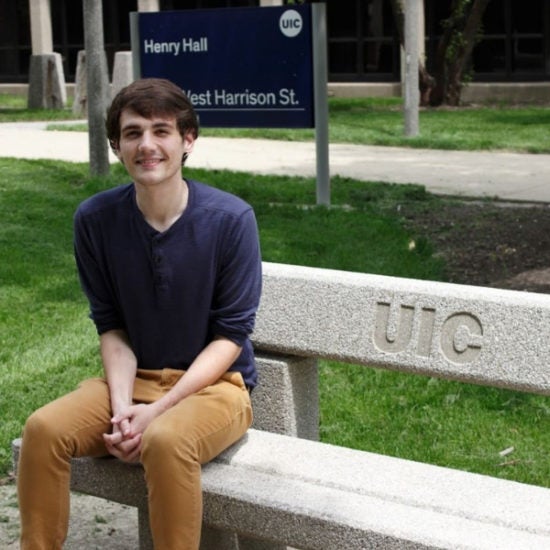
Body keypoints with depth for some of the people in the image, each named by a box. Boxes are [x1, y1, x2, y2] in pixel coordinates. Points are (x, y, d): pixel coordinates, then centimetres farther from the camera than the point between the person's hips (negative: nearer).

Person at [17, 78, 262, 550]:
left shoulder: (230, 219, -15)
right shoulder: (95, 219, -6)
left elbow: (230, 335, -11)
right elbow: (111, 326, 0)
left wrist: (157, 409, -20)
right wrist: (121, 405, -17)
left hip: (213, 383, -3)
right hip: (132, 378, 4)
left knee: (165, 440, -35)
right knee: (44, 428, -23)